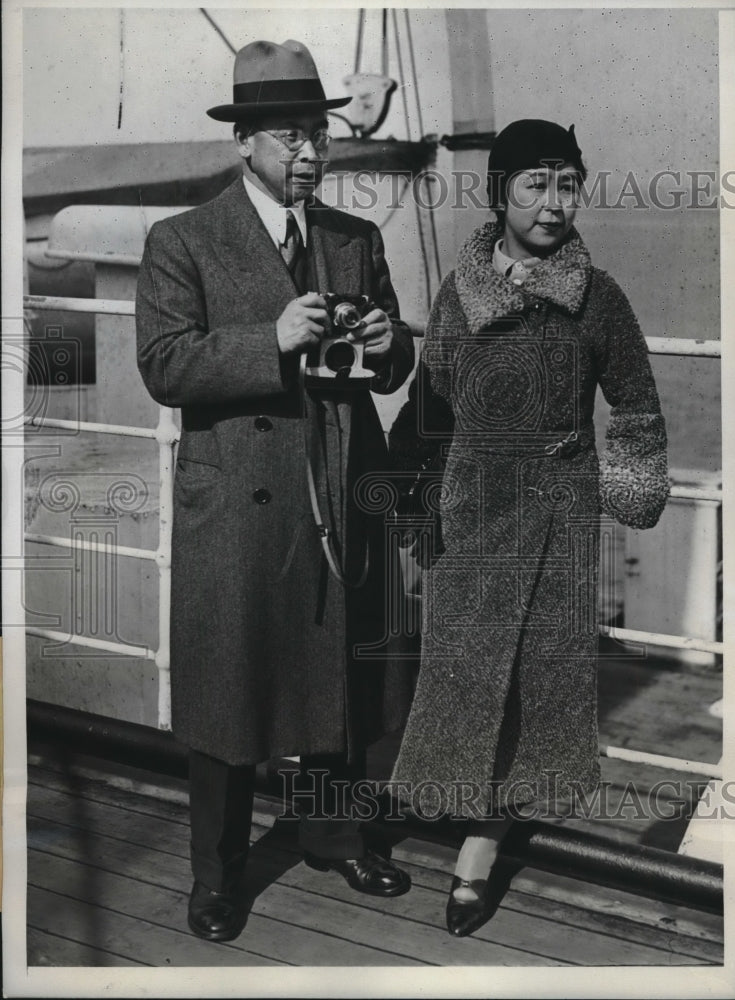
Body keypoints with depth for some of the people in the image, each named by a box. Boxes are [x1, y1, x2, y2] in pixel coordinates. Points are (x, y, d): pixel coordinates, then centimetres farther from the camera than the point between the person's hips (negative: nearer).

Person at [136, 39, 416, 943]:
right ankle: (217, 874, 22)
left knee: (342, 680, 14)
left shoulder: (358, 240, 11)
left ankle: (330, 830, 37)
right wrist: (273, 341, -23)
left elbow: (391, 369, 14)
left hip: (344, 505, 5)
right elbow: (163, 368, -13)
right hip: (236, 510, -4)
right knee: (228, 691, 5)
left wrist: (387, 345, -10)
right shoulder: (182, 243, -3)